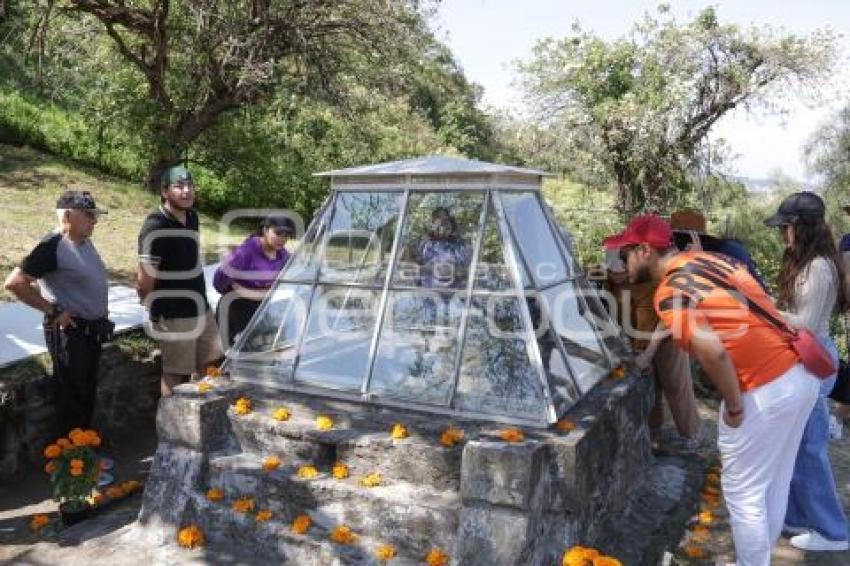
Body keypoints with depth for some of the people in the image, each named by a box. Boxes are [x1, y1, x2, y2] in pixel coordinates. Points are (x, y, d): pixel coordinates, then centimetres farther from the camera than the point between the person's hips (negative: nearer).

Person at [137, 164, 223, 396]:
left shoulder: (191, 217, 8)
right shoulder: (156, 227, -18)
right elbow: (145, 278, -17)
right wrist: (154, 311, -6)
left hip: (201, 309, 8)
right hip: (174, 315, -8)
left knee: (211, 365, 15)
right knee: (177, 375, 4)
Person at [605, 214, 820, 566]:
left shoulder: (669, 292, -16)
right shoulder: (708, 258, 9)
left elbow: (713, 352, -29)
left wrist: (734, 408, -14)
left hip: (766, 391, -9)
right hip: (801, 373, 9)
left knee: (743, 493, 10)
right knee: (776, 482, 23)